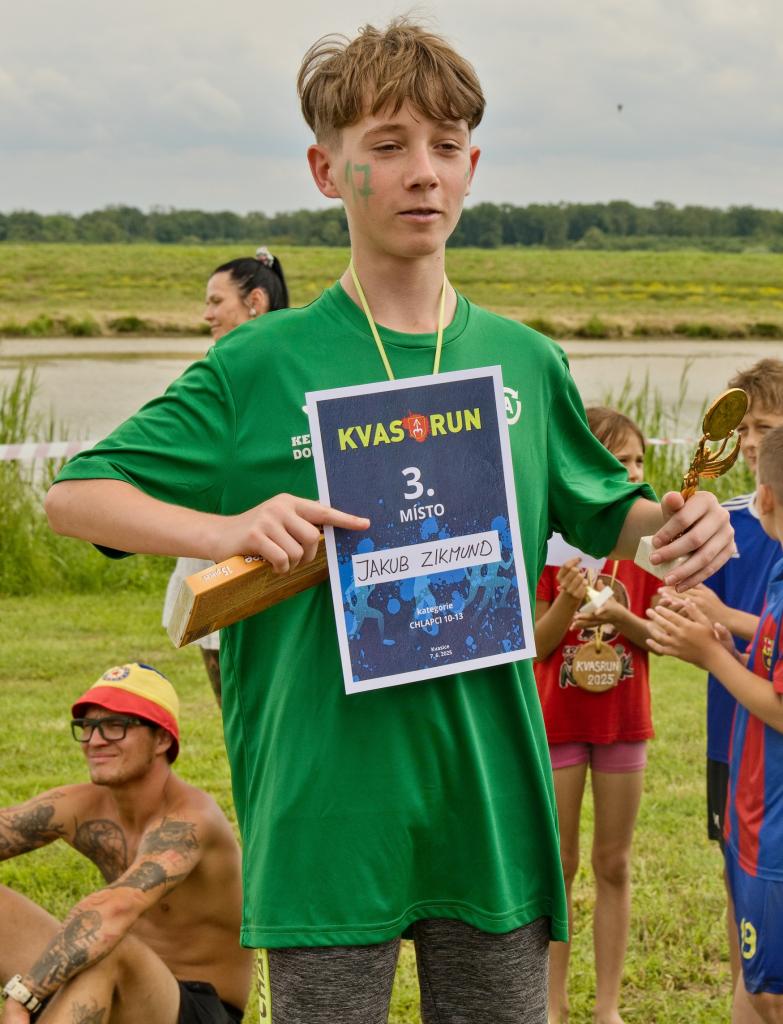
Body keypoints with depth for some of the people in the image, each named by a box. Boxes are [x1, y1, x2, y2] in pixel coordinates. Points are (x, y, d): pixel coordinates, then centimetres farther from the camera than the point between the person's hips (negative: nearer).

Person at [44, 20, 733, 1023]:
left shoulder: (525, 363, 8)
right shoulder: (262, 365, -3)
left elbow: (603, 512, 23)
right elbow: (74, 495, -4)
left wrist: (674, 523, 0)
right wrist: (223, 529, -21)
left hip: (493, 805, 4)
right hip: (327, 815, -3)